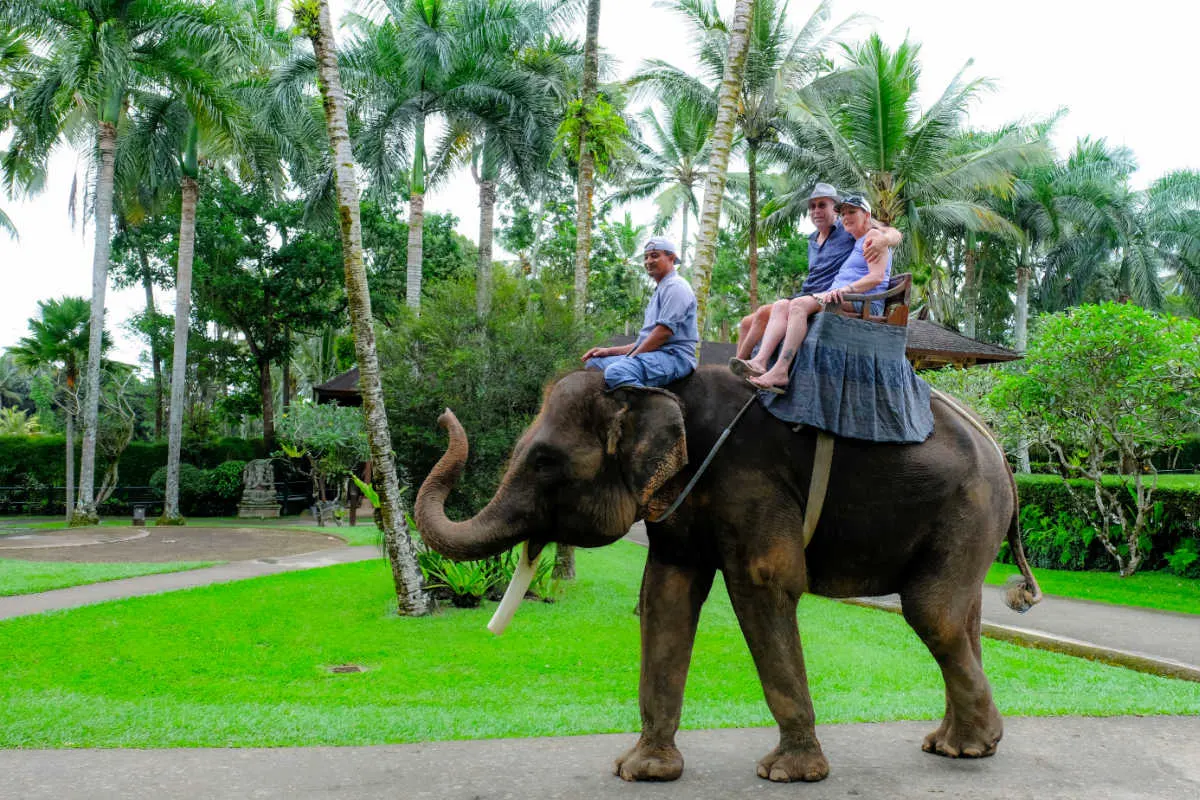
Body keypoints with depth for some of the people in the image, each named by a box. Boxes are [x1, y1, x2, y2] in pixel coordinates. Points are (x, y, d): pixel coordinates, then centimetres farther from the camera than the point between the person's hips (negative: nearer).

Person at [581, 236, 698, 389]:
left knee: (617, 371, -35)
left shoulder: (675, 286, -4)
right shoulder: (660, 291, 29)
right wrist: (609, 351, 17)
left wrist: (632, 358, -11)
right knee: (594, 363, 11)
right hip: (655, 356, 11)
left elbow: (664, 331, -16)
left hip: (674, 356, -11)